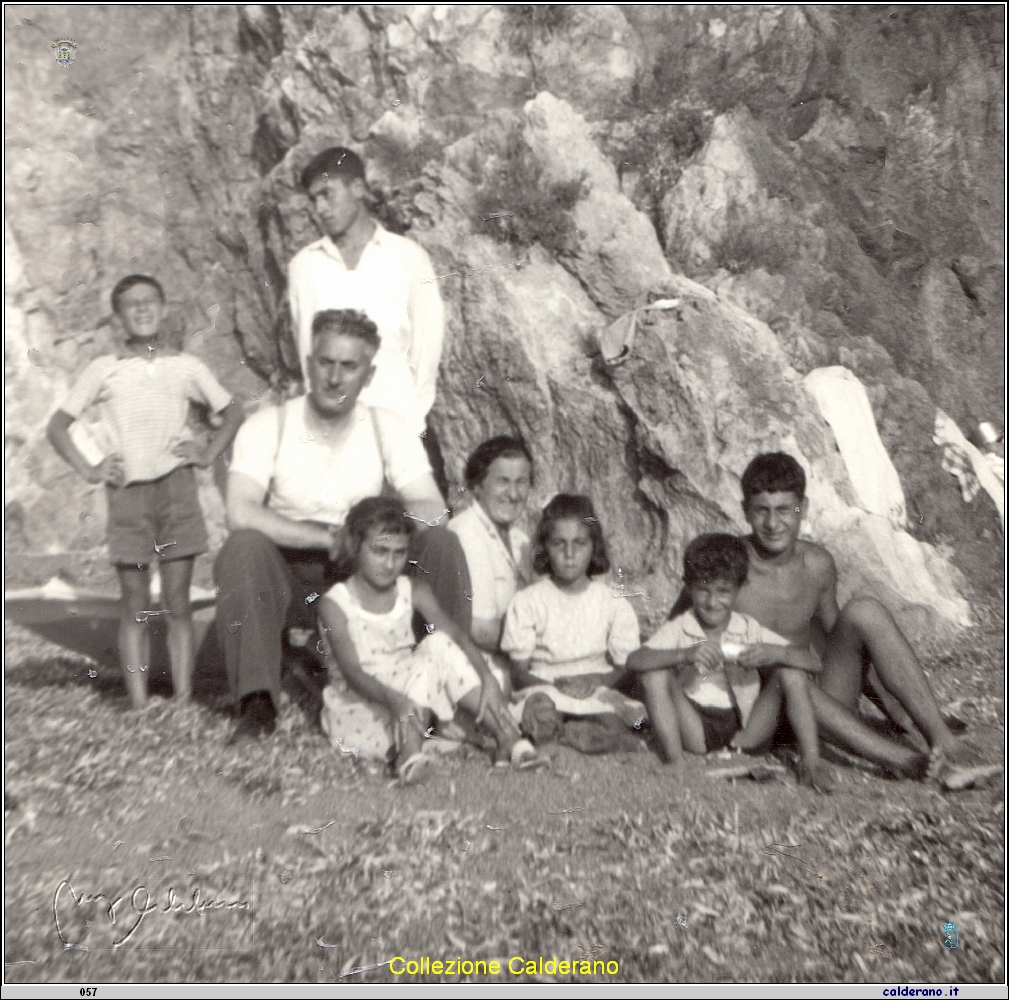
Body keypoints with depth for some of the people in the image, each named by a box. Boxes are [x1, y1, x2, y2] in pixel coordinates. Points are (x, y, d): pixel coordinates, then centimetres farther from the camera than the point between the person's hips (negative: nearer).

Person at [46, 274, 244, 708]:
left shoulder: (187, 366, 10)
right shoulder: (103, 369, 8)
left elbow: (233, 411, 20)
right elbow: (57, 426, 13)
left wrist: (208, 453, 7)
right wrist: (88, 470, 1)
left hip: (176, 486, 0)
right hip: (127, 491, 0)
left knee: (178, 604, 1)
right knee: (135, 607, 2)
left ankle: (183, 700, 4)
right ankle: (138, 706, 5)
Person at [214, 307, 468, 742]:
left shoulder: (389, 429, -1)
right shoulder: (267, 425, -8)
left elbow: (433, 510, -10)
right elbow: (240, 513, -22)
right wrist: (327, 538, -23)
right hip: (287, 579, -1)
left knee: (441, 545, -21)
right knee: (244, 547, -33)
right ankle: (258, 702, -28)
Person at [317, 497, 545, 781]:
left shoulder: (414, 591, 4)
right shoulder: (335, 604, -9)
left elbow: (457, 635, -9)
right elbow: (352, 670, -22)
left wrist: (487, 678, -27)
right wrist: (392, 699, -41)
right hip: (367, 699, -5)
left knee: (440, 645, -24)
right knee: (434, 651, -27)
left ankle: (508, 738, -29)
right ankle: (409, 750, -44)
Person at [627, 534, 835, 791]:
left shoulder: (750, 630, 4)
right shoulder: (679, 629, -1)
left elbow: (812, 662, -3)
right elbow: (634, 660, -20)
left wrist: (774, 653, -24)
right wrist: (685, 655, -33)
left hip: (747, 729, 2)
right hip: (696, 731, -1)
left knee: (791, 672, -10)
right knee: (655, 675, -20)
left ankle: (811, 761, -10)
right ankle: (674, 760, -19)